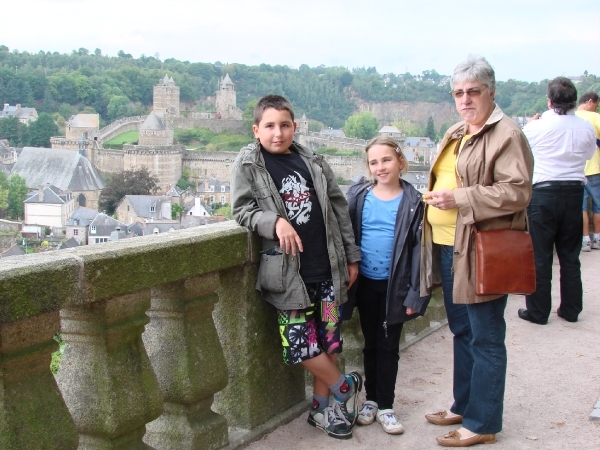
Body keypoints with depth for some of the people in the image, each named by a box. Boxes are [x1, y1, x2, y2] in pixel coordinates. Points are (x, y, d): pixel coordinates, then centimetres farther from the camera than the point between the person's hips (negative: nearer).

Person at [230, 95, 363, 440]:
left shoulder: (313, 162, 7)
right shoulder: (248, 165, -1)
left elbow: (339, 209, 11)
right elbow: (242, 208, -7)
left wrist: (352, 256, 11)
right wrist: (275, 221, -24)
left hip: (328, 268, 3)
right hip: (289, 272, -2)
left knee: (328, 341, 8)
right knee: (300, 345, -4)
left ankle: (322, 407, 27)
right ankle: (345, 386, 21)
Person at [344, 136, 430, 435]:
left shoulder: (412, 202, -7)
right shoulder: (358, 195, -3)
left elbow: (419, 248, -8)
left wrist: (415, 293, -11)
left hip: (395, 286, -2)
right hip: (365, 283, 2)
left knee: (388, 345, 9)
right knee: (371, 343, 15)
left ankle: (385, 406, 21)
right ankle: (371, 399, 29)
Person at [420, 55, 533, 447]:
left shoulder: (507, 134, -11)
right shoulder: (454, 135, 17)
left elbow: (517, 191, -19)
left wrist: (459, 199, -22)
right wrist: (435, 198, 12)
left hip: (482, 253, -9)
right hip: (448, 248, 9)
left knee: (485, 338, 0)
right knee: (462, 331, 18)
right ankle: (464, 405, 32)